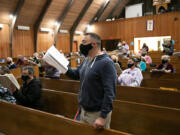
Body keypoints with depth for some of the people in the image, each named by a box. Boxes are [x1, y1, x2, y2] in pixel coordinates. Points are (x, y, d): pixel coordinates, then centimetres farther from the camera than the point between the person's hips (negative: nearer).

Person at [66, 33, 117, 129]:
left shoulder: (106, 63, -20)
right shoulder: (86, 60, 7)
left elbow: (110, 92, -24)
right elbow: (76, 74, 16)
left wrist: (103, 116, -26)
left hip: (98, 113, -8)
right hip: (83, 110, 8)